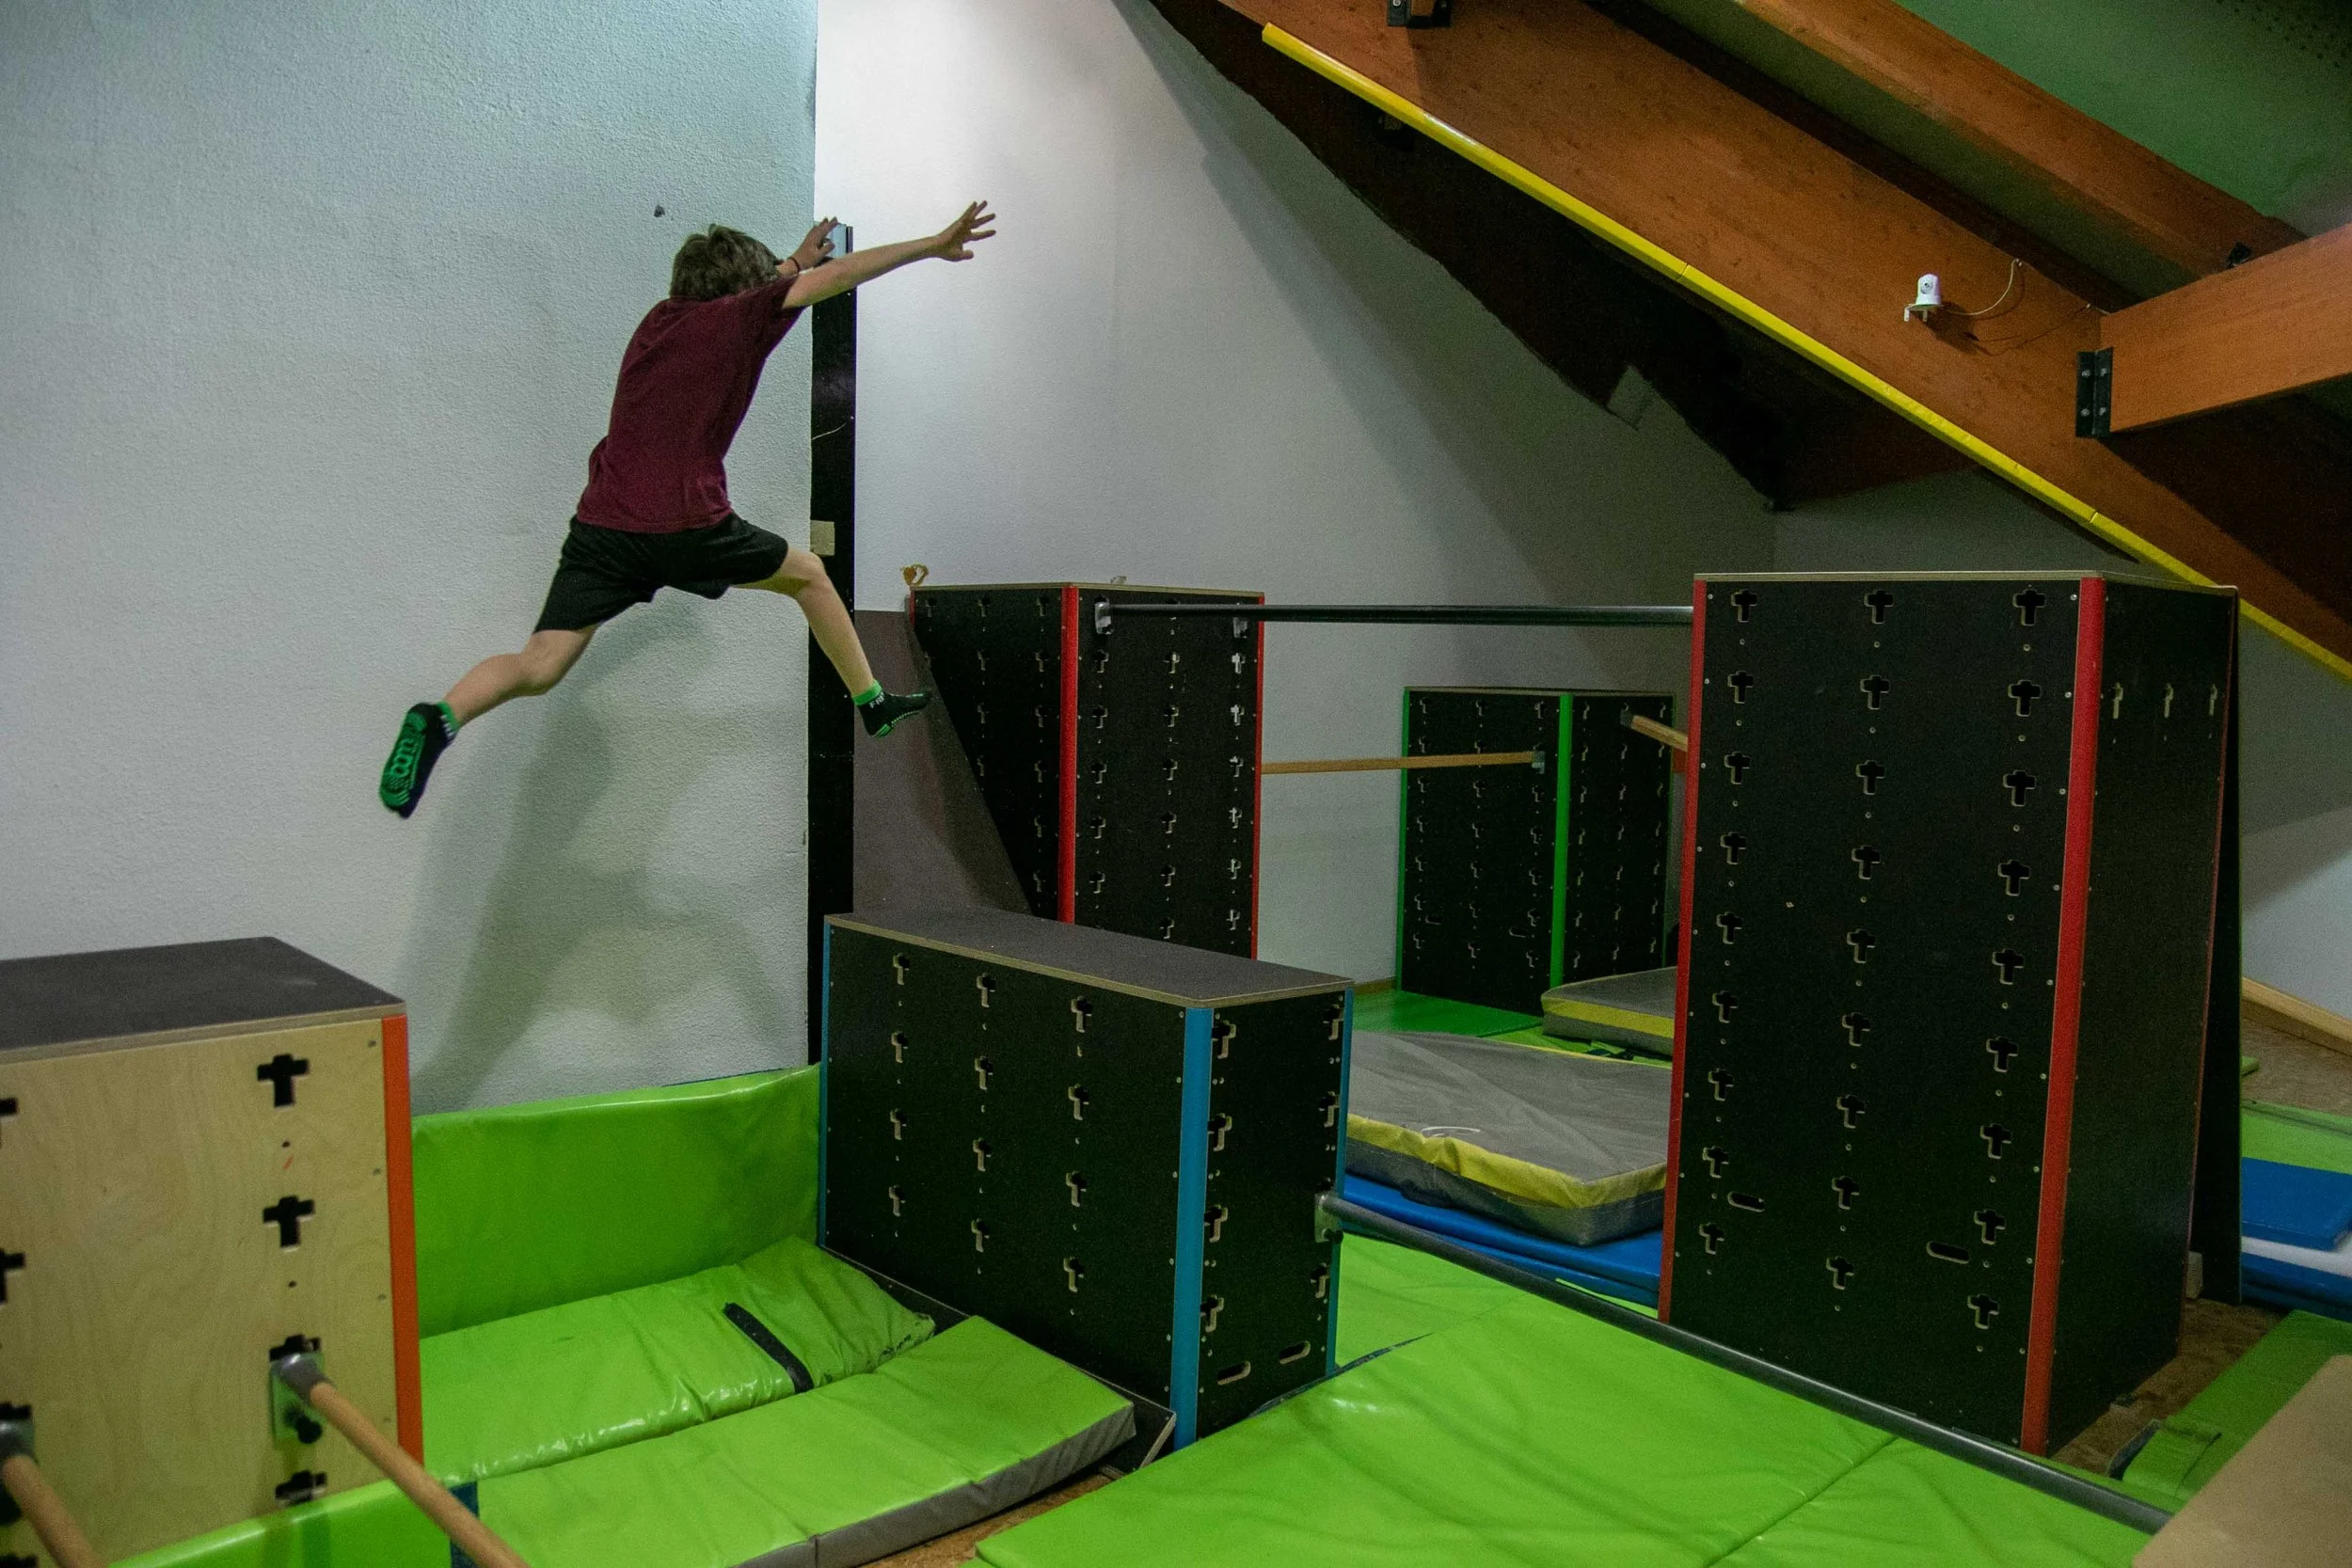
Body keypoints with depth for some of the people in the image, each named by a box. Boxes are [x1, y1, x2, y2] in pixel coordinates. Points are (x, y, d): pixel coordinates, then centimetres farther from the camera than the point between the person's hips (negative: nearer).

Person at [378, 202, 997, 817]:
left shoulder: (659, 319, 21)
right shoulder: (737, 319, 4)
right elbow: (839, 274, 3)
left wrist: (793, 262, 51)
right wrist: (932, 246, 8)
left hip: (602, 523, 5)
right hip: (687, 527, -4)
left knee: (540, 666, -1)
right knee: (808, 573, 20)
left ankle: (441, 716, -28)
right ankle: (871, 701, 27)